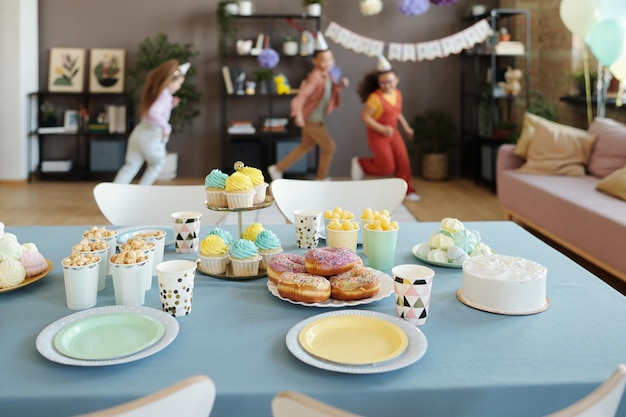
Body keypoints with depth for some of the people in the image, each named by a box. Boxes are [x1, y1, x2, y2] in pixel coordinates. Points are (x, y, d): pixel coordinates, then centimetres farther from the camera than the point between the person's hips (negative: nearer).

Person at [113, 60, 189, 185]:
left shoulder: (154, 91, 12)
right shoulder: (165, 95, -16)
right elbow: (153, 113, -33)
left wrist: (170, 105, 14)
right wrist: (166, 127, -23)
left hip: (139, 131, 7)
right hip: (152, 136, -7)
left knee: (131, 166, 9)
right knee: (157, 164, 18)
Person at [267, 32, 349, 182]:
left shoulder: (326, 75, 1)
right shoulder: (315, 77, -26)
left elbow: (331, 88, 20)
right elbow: (301, 96, -36)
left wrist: (340, 84, 0)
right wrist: (298, 114, -51)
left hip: (315, 118, 10)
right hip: (312, 119, -10)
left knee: (306, 146, 23)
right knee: (329, 147, 2)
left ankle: (277, 169, 30)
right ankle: (321, 179, 22)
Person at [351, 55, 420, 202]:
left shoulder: (398, 94, 1)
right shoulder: (375, 97, -22)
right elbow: (365, 117, -22)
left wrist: (406, 127, 11)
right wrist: (382, 129, -29)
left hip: (393, 133, 7)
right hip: (377, 135, -7)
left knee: (403, 162, 3)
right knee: (387, 167, -3)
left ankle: (406, 191, 19)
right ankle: (360, 164, 20)